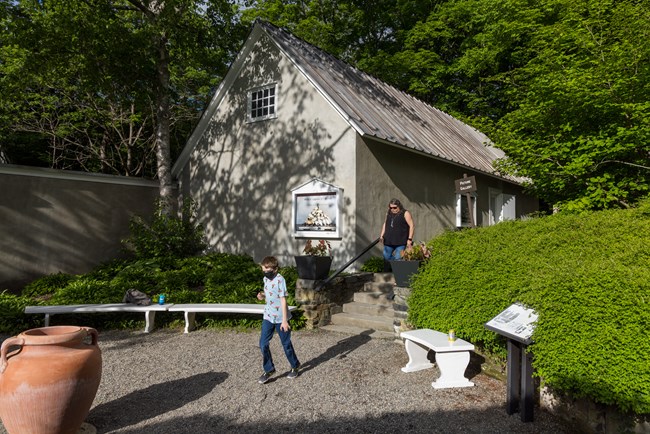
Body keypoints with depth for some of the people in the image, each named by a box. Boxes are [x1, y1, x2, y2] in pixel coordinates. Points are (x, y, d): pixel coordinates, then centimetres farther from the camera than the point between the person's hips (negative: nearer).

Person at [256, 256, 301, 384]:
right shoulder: (266, 279, 4)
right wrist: (262, 296, -5)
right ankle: (269, 370, 15)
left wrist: (284, 320, -19)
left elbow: (283, 300, -19)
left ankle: (295, 366, 30)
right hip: (268, 317, 6)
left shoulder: (280, 280, -19)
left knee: (286, 344, 8)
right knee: (263, 343, 0)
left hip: (280, 318, -6)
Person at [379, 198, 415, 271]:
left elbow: (412, 226, -7)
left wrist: (410, 239, -13)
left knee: (398, 259, -10)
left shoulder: (405, 214, -4)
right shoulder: (388, 213, 13)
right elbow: (385, 224, 25)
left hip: (400, 243, -6)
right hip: (388, 242, 6)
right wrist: (382, 235, 13)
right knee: (386, 259, 6)